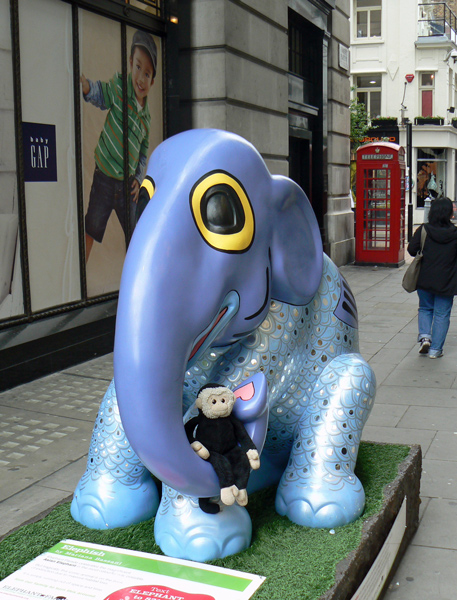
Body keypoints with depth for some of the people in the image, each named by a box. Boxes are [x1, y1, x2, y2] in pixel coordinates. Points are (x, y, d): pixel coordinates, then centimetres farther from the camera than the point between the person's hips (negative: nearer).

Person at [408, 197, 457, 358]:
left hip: (424, 280, 1)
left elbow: (412, 250, -6)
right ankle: (435, 349, 10)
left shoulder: (423, 230, -9)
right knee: (442, 314, 9)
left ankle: (425, 335, 3)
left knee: (425, 308, 23)